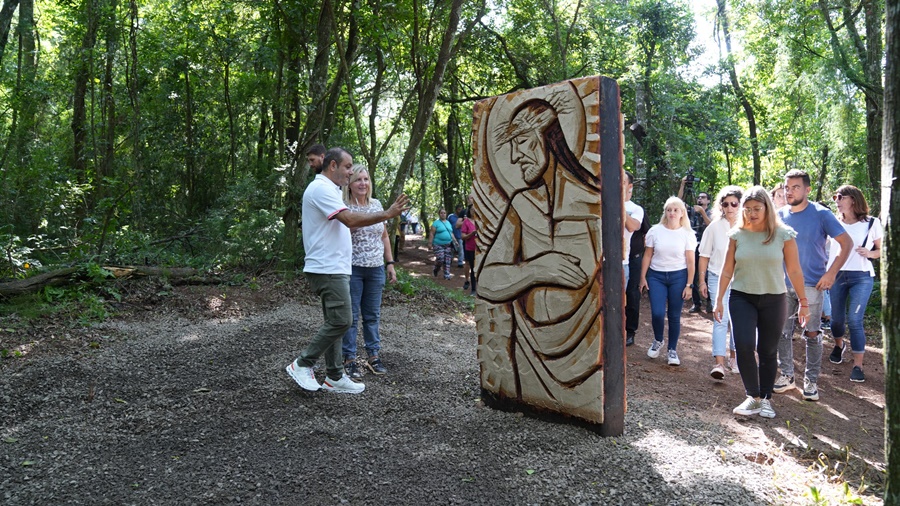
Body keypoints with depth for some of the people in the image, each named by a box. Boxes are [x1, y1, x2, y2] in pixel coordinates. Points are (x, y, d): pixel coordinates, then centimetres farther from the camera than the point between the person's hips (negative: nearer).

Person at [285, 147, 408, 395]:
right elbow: (350, 220, -23)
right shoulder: (321, 189, -14)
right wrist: (387, 214, -21)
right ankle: (302, 364, 1)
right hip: (328, 269, -11)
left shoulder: (328, 189, 20)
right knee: (341, 320, -11)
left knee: (335, 322, 11)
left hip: (333, 268, 11)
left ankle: (335, 377, 17)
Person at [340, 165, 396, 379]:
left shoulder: (377, 205, 8)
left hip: (376, 269, 5)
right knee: (351, 315, 2)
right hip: (352, 268, -5)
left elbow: (385, 236, 14)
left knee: (373, 315, 12)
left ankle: (373, 356, 23)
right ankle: (349, 359, 12)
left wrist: (390, 263, 11)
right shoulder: (344, 208, -7)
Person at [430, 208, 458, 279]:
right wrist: (430, 244, -11)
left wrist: (455, 240, 12)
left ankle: (447, 274, 6)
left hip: (448, 245, 5)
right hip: (438, 245, -5)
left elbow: (451, 233, 21)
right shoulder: (436, 223, -3)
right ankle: (435, 270, 15)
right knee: (440, 259, -12)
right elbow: (432, 234, -5)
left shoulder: (448, 222, 16)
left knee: (447, 260, 1)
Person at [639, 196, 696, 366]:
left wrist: (689, 285, -4)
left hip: (678, 276, 0)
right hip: (656, 275, 0)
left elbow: (690, 261, 0)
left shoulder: (687, 234, -1)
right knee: (657, 313, -9)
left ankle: (672, 350, 19)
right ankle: (657, 341, 21)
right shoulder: (655, 231, 0)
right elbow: (647, 256, 4)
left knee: (674, 316, 3)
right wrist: (643, 278, 2)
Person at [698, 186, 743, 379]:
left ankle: (734, 356, 30)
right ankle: (719, 362, -11)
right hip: (718, 278, -1)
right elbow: (704, 255, 3)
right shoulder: (714, 227, -3)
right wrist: (702, 281, 2)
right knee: (720, 319, -8)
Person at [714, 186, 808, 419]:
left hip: (773, 299, 0)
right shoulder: (737, 234, -1)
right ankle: (753, 397, 2)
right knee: (744, 345, -14)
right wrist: (719, 299, 6)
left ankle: (765, 398, 23)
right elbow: (727, 270, 5)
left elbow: (794, 271, 1)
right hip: (742, 297, 1)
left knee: (768, 351, 7)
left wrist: (803, 302, 3)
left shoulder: (783, 234, -5)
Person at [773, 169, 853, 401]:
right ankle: (787, 375, 20)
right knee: (781, 332, 7)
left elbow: (847, 243, -5)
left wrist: (831, 273, -13)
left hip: (811, 284, -4)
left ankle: (811, 381, 12)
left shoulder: (821, 214, -7)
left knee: (812, 333, 1)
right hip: (783, 284, 4)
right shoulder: (780, 215, 4)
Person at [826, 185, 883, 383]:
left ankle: (858, 365, -2)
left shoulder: (872, 223, 0)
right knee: (837, 318, 10)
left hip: (861, 277, -2)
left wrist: (870, 253, -12)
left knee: (854, 320, -10)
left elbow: (883, 249, 7)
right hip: (836, 275, 2)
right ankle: (839, 345, 42)